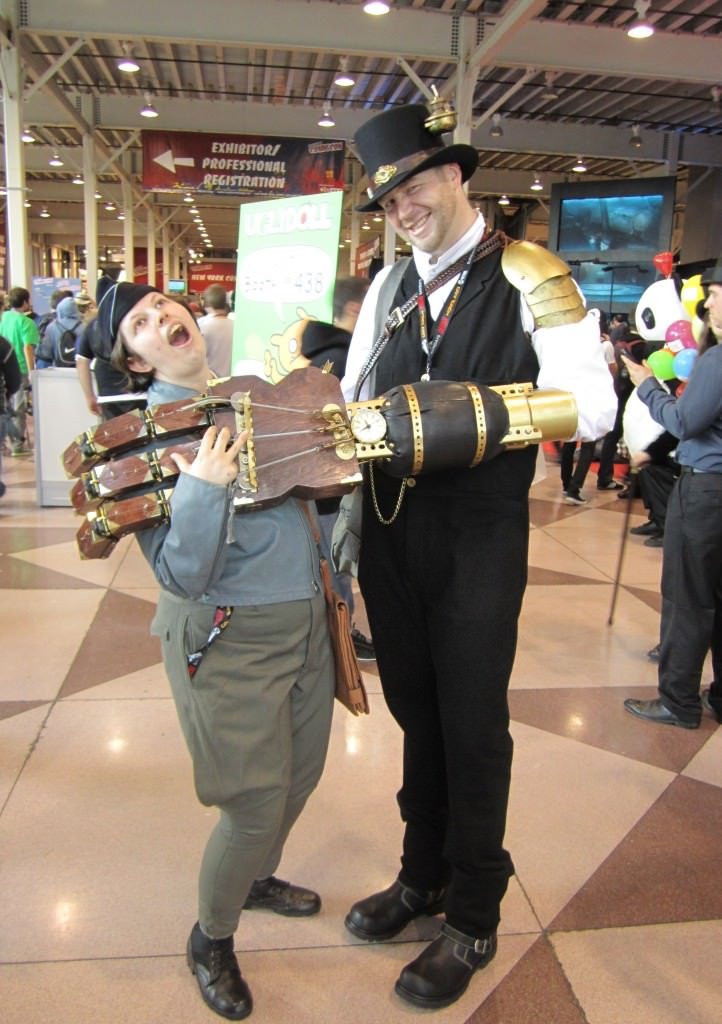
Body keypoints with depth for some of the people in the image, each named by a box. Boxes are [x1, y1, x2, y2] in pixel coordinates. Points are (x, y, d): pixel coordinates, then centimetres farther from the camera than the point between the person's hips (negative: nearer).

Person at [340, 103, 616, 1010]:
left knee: (472, 729, 8)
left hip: (479, 539, -5)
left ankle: (473, 920, 31)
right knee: (416, 714, 20)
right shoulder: (387, 286, 10)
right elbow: (351, 398, 11)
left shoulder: (529, 277, -8)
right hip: (389, 528, 6)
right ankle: (424, 876, 43)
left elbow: (593, 407, -15)